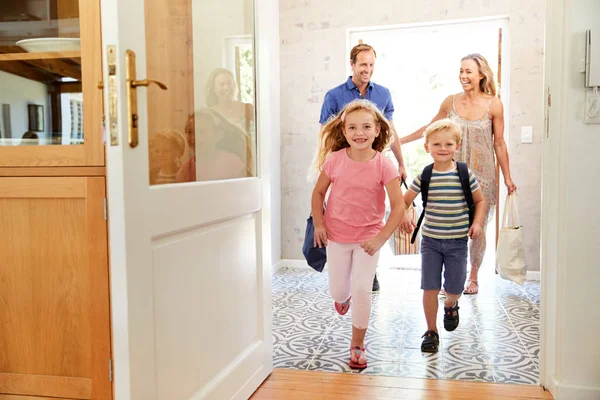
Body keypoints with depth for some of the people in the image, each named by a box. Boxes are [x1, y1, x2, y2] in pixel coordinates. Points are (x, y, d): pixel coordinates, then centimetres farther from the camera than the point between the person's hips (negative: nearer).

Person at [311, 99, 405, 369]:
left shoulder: (384, 165, -15)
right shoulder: (334, 160, -11)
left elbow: (398, 205, -14)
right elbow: (318, 192, 2)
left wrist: (380, 238, -20)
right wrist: (318, 225, -6)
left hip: (369, 237, -1)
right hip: (337, 236, 2)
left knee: (362, 289, -6)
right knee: (338, 291, 10)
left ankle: (357, 344, 16)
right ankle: (343, 297, 51)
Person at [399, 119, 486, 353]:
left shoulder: (465, 174, -5)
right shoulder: (424, 177, -4)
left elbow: (480, 201, 8)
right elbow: (404, 201, 3)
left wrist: (477, 222, -8)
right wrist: (404, 218, -16)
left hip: (457, 241, 0)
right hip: (431, 240, 0)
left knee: (455, 288, 9)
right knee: (430, 288, 0)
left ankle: (450, 306, 45)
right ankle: (431, 331, 17)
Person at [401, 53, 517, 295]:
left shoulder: (493, 105, -4)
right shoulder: (451, 102, 1)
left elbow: (499, 143, 0)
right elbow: (430, 128, 15)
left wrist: (507, 177, 1)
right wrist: (401, 140, 17)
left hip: (482, 175, -1)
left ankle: (473, 277, 26)